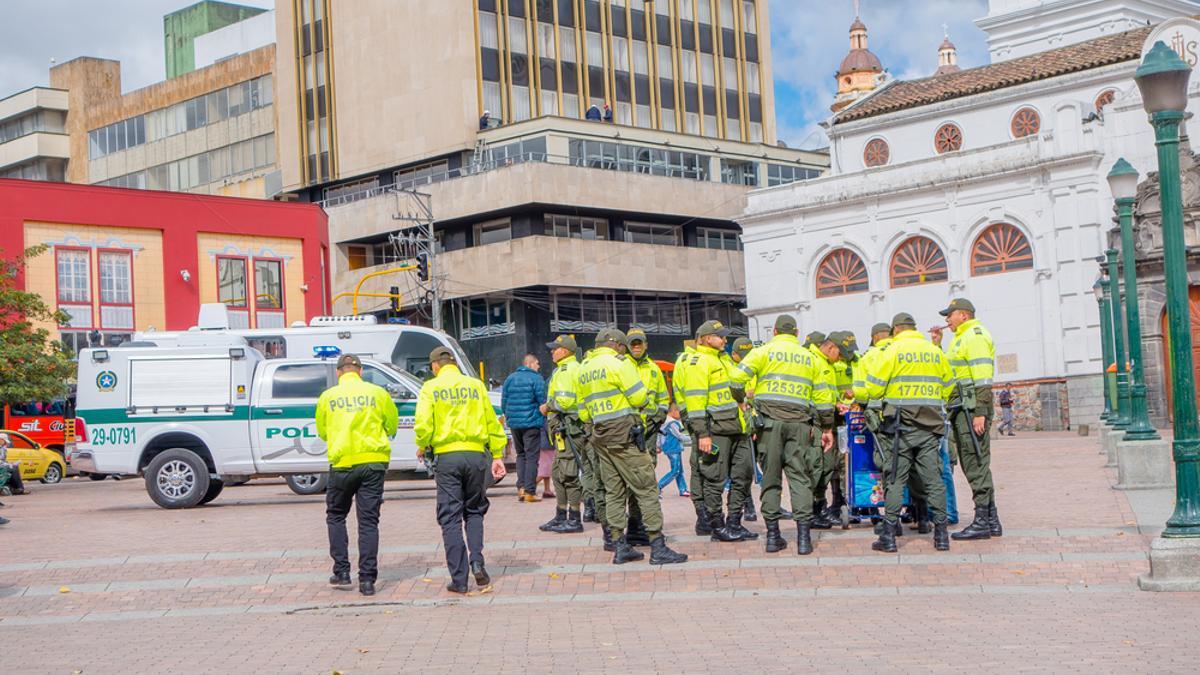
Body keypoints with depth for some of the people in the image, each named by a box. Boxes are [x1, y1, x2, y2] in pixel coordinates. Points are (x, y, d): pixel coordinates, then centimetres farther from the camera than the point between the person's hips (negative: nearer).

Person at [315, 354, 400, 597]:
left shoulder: (328, 396, 3)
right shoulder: (378, 393, 3)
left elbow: (321, 431, 14)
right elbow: (392, 425, 12)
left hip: (342, 462, 0)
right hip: (374, 461, 0)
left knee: (336, 515, 18)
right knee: (369, 520, 3)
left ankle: (341, 571, 11)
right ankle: (367, 579, 0)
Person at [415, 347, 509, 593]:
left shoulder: (430, 388, 0)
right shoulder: (476, 386, 8)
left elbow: (423, 425, -10)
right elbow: (492, 422, 8)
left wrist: (422, 447, 10)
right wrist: (497, 455, 14)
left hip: (446, 456, -2)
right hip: (476, 454, 2)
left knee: (450, 518, 3)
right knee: (474, 511, 19)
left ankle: (459, 579, 1)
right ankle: (477, 562, 0)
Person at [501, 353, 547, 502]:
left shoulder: (510, 379, 10)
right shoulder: (536, 379, -7)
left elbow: (504, 402, 13)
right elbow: (542, 401, -8)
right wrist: (543, 419, 8)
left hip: (514, 423, 5)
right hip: (532, 423, -5)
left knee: (521, 455, 17)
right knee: (532, 456, -1)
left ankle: (521, 487, 7)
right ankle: (530, 491, -4)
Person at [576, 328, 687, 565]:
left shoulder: (584, 369, 15)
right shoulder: (618, 362, -8)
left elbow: (584, 411, 18)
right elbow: (639, 397, -11)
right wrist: (644, 400, 10)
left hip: (600, 436, 8)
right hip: (624, 432, -8)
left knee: (614, 491, 11)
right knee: (646, 488, -6)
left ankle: (619, 547, 10)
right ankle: (658, 547, -8)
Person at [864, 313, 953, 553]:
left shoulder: (892, 351, -4)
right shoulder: (936, 352, 10)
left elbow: (873, 389, -7)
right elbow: (947, 390, 16)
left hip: (899, 424, -3)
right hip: (930, 425, 3)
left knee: (895, 479, 0)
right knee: (933, 479, 7)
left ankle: (889, 536, 0)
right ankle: (941, 535, 8)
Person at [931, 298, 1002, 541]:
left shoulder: (975, 335, -10)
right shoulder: (961, 339, 22)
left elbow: (982, 377, -18)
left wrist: (980, 413, -23)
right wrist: (937, 346, 18)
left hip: (972, 408, -10)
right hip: (961, 410, 10)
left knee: (977, 464, -9)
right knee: (974, 465, 12)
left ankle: (982, 522, -8)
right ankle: (991, 520, 16)